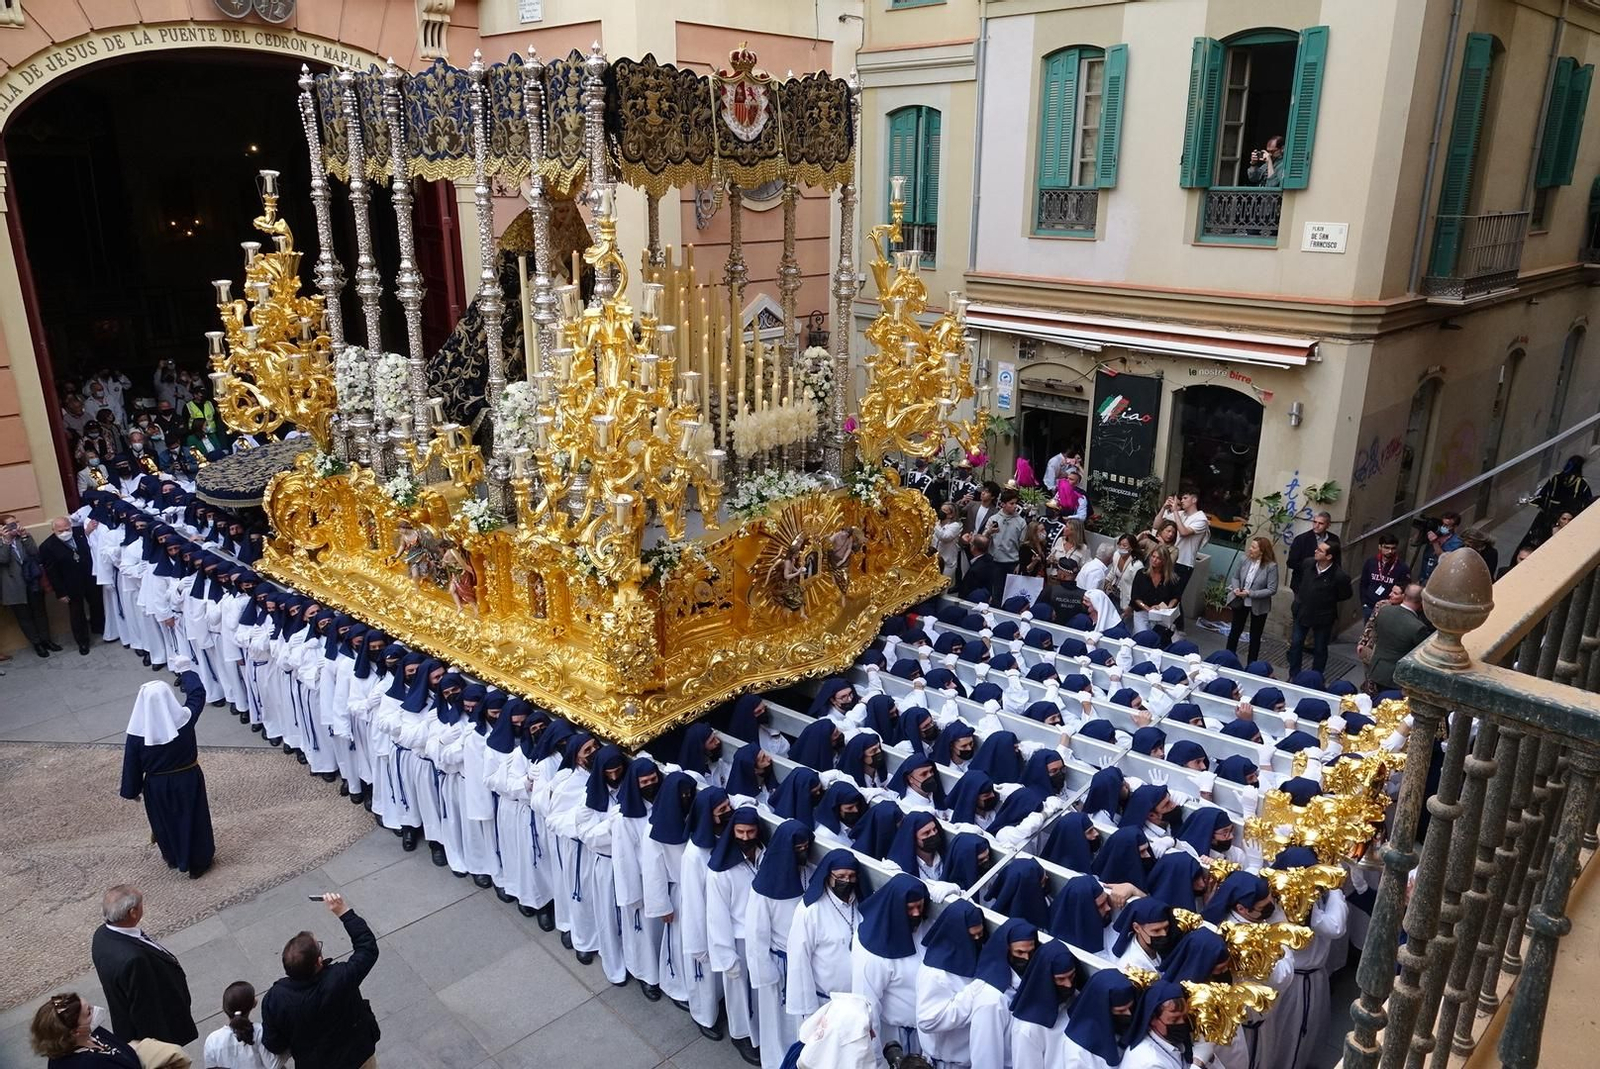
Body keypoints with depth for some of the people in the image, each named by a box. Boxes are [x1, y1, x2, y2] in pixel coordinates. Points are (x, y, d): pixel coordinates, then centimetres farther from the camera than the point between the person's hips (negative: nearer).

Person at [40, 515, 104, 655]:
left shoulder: (80, 532, -11)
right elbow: (51, 573, -13)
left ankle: (99, 628, 46)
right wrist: (60, 592, -12)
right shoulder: (47, 547, -18)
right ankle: (83, 642, 27)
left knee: (98, 606, 21)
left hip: (91, 580, 3)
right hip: (71, 586, -3)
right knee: (77, 614, 12)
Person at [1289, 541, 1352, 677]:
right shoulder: (1307, 564, -12)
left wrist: (1328, 600, -3)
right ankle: (1293, 676, 28)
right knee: (1295, 644, 12)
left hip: (1323, 617, -4)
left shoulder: (1339, 576, -25)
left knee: (1320, 649, 14)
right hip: (1303, 612, 4)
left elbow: (1346, 595, -7)